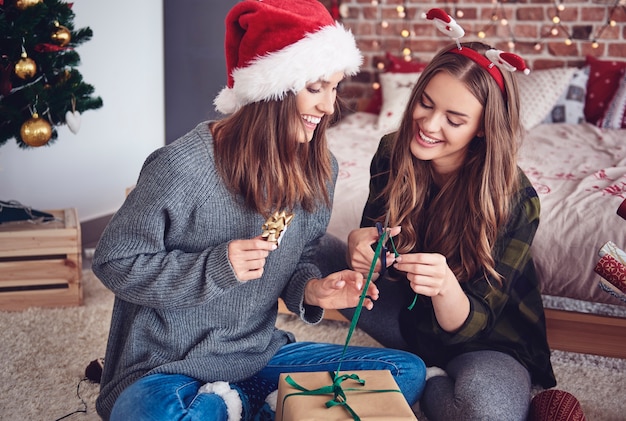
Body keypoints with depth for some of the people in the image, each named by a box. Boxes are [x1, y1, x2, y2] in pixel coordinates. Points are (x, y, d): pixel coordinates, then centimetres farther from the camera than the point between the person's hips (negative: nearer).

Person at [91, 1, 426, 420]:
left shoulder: (319, 169, -1)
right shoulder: (180, 166, -20)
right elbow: (114, 262, -11)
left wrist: (312, 289, -13)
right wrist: (214, 269, -24)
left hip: (260, 355, 6)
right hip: (167, 368, -5)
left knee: (407, 371, -2)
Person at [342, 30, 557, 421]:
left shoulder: (516, 199, -24)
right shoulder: (392, 153, -13)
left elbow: (469, 325, -22)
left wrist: (445, 286, -46)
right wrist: (359, 244, -28)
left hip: (489, 341, -4)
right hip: (411, 314, 5)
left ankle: (424, 379, -3)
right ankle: (431, 371, -8)